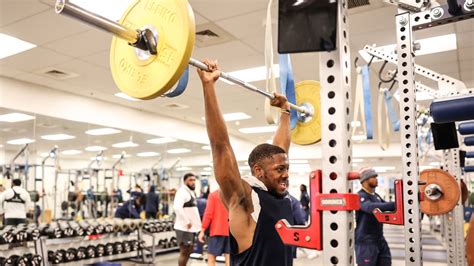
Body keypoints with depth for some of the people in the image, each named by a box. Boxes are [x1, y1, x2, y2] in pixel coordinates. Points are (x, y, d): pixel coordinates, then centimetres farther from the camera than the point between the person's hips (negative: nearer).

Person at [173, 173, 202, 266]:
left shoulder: (191, 192, 15)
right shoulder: (182, 192, -15)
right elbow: (177, 207, -30)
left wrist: (197, 224, 15)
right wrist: (187, 222, -26)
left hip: (191, 227, 10)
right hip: (184, 227, -10)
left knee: (189, 251, 19)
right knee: (184, 252, -4)